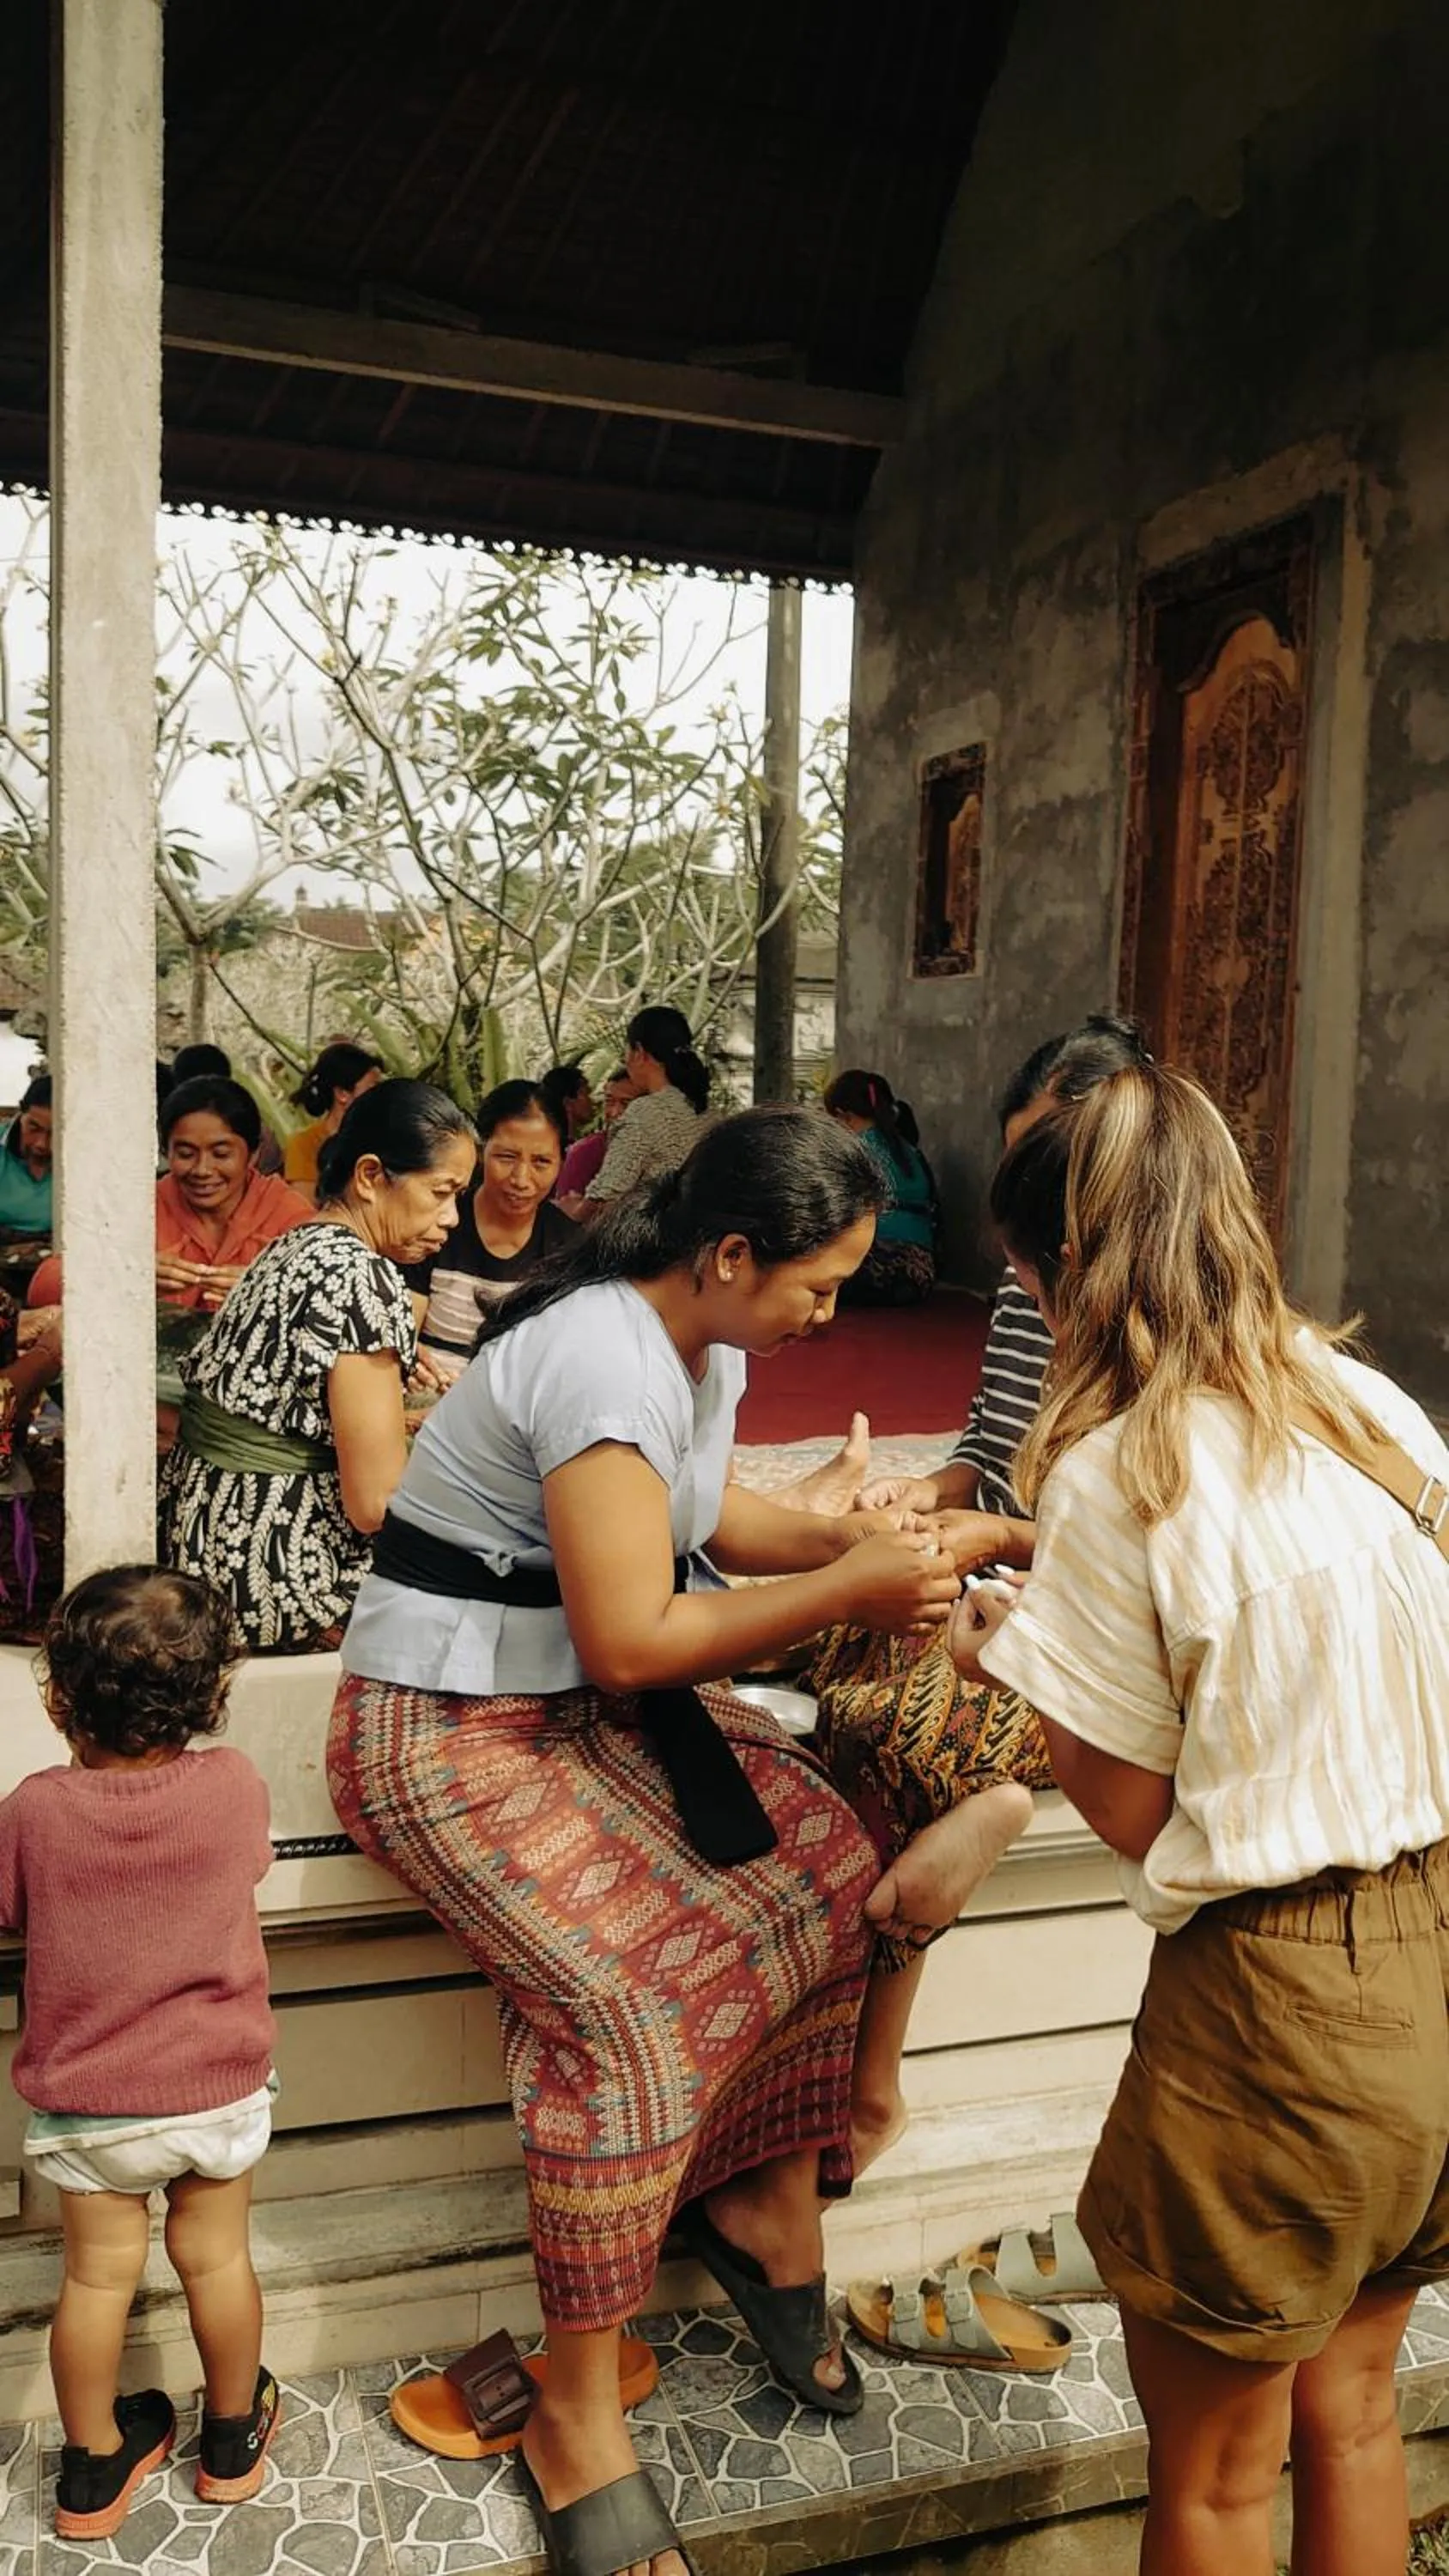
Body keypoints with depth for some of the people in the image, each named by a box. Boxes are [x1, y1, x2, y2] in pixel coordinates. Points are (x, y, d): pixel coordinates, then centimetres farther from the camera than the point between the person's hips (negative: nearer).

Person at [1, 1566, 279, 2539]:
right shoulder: (237, 1786, -17)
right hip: (220, 2091, 1)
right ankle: (234, 2437, 40)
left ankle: (95, 2465, 36)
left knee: (99, 2275, 17)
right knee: (218, 2260, 19)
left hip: (87, 2105, 0)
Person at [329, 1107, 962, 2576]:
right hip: (454, 1735, -9)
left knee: (828, 1869, -7)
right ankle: (575, 2427, -5)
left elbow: (699, 1511, 18)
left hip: (593, 1708, 9)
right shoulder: (605, 1358, -26)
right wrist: (843, 1593, -20)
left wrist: (846, 1536, 2)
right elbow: (629, 1640, -27)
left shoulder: (705, 1339, 4)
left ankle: (767, 2206, 11)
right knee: (634, 2004, -24)